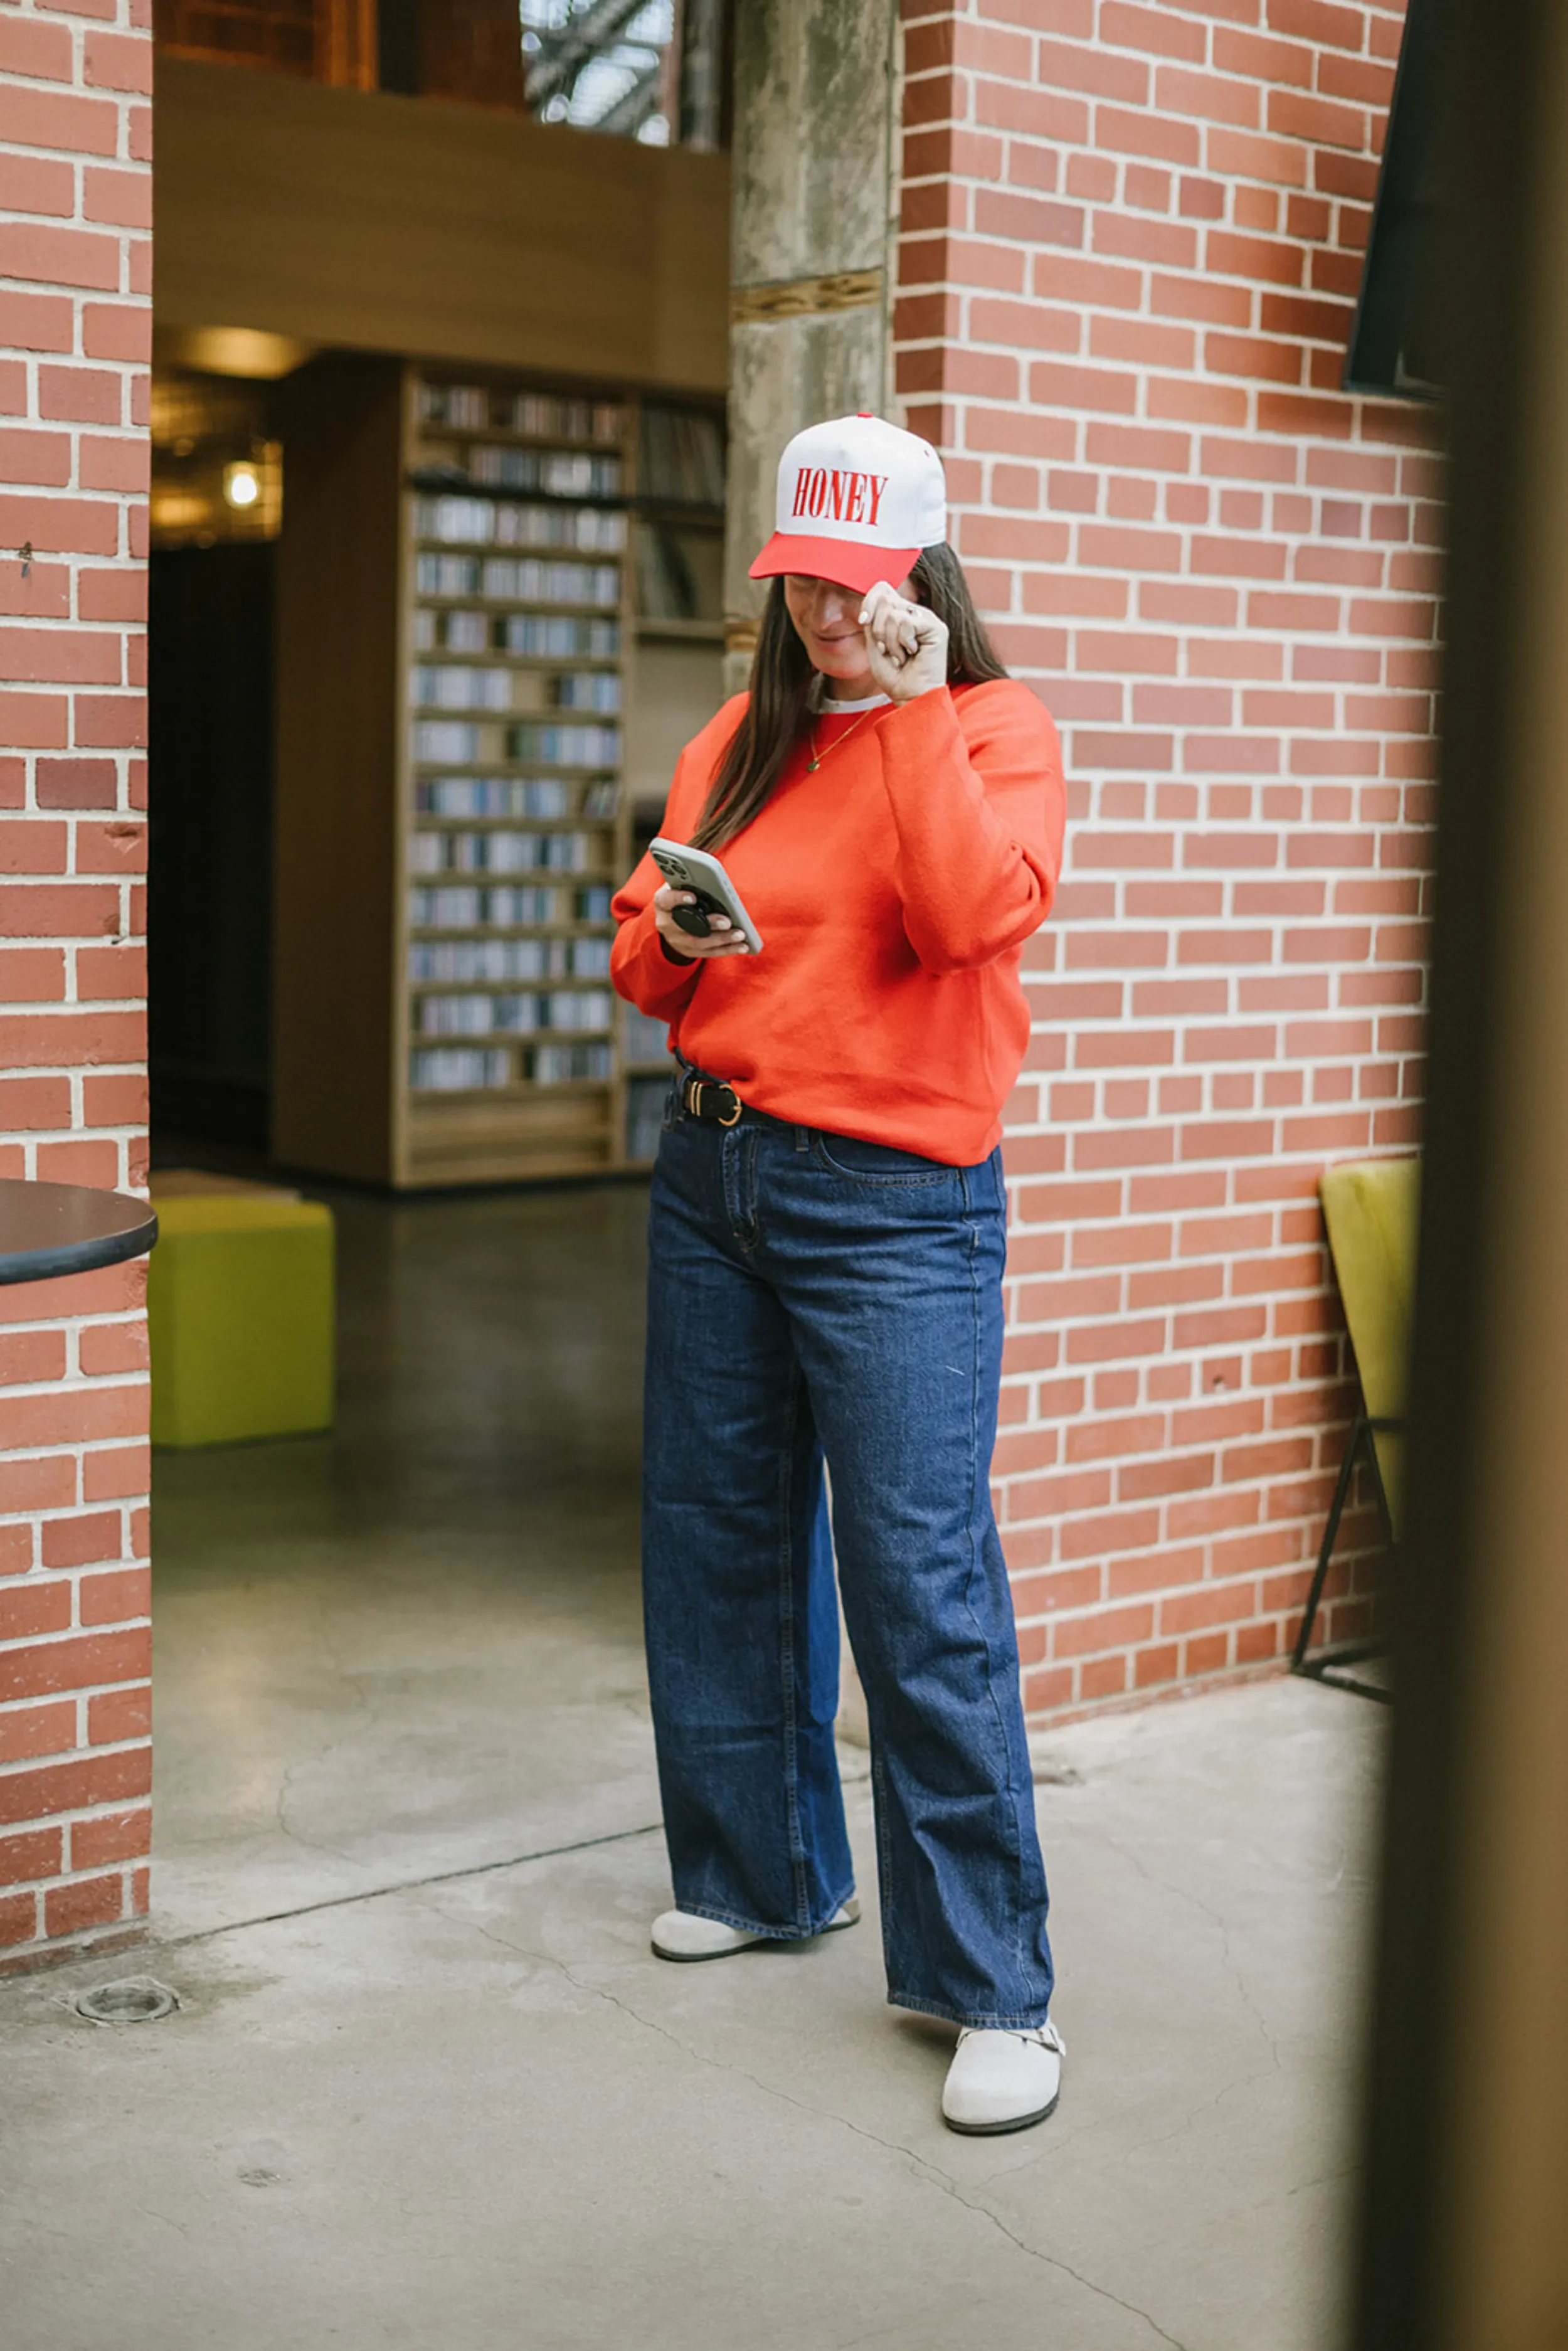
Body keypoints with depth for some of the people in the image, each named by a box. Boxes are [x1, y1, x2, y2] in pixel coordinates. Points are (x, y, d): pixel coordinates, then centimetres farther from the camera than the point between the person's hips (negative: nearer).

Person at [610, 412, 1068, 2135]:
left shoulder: (988, 728, -2)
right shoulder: (739, 738, 14)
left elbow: (979, 916, -22)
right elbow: (644, 954, 18)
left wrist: (910, 704, -18)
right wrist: (667, 941, -5)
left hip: (892, 1202, -6)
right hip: (714, 1168, 7)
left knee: (922, 1576, -9)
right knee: (716, 1537, 13)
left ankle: (989, 1983, 0)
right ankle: (763, 1872, 32)